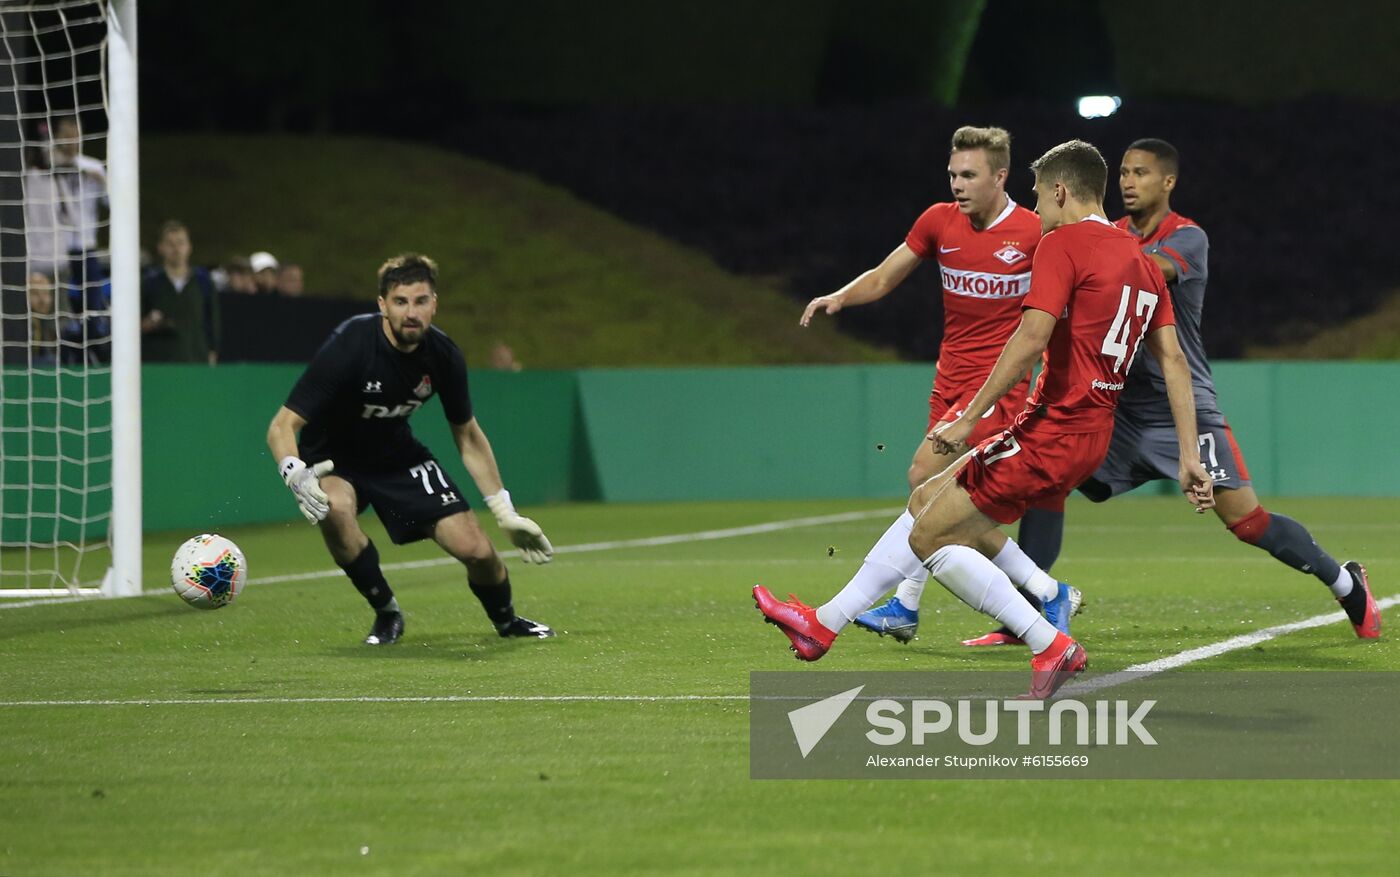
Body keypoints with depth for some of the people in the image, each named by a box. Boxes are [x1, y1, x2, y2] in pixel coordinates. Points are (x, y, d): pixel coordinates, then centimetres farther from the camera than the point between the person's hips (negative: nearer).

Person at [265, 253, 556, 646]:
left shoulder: (442, 355, -14)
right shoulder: (348, 346, -30)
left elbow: (468, 436, 3)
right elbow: (282, 427, -28)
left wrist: (505, 512, 2)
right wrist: (295, 474, -49)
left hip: (398, 456, 4)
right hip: (334, 460, -3)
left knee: (476, 550, -10)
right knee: (335, 508, -39)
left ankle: (506, 620, 25)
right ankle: (387, 614, -14)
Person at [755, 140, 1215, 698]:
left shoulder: (1062, 244, -10)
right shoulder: (1140, 261, 16)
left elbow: (1031, 339, -21)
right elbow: (1173, 360, 13)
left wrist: (970, 417, -19)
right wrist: (1189, 458, 12)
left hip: (1052, 430, -10)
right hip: (1091, 436, 10)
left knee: (930, 539, -4)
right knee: (927, 500, 18)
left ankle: (1051, 647, -7)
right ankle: (826, 623, 23)